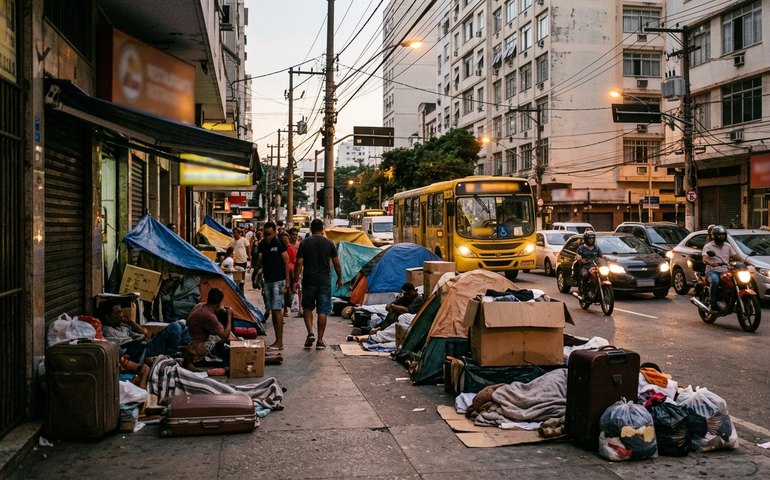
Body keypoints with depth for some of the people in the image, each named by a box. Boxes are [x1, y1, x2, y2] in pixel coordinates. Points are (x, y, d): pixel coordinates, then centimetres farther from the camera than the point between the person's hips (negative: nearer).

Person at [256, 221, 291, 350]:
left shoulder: (279, 244, -8)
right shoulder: (262, 245, 9)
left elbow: (286, 262, -7)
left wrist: (287, 282, -11)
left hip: (278, 281, -7)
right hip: (267, 280, 7)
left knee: (277, 310, -9)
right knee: (272, 311, 9)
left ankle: (280, 342, -7)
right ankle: (277, 341, 15)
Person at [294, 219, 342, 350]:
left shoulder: (304, 243, -3)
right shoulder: (329, 243, 0)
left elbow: (299, 263, -6)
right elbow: (336, 263, 3)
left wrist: (296, 281, -1)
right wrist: (339, 278, 15)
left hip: (308, 281, 0)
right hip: (325, 281, 0)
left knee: (307, 308, 17)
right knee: (322, 311, 4)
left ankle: (310, 333, -1)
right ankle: (320, 340, 5)